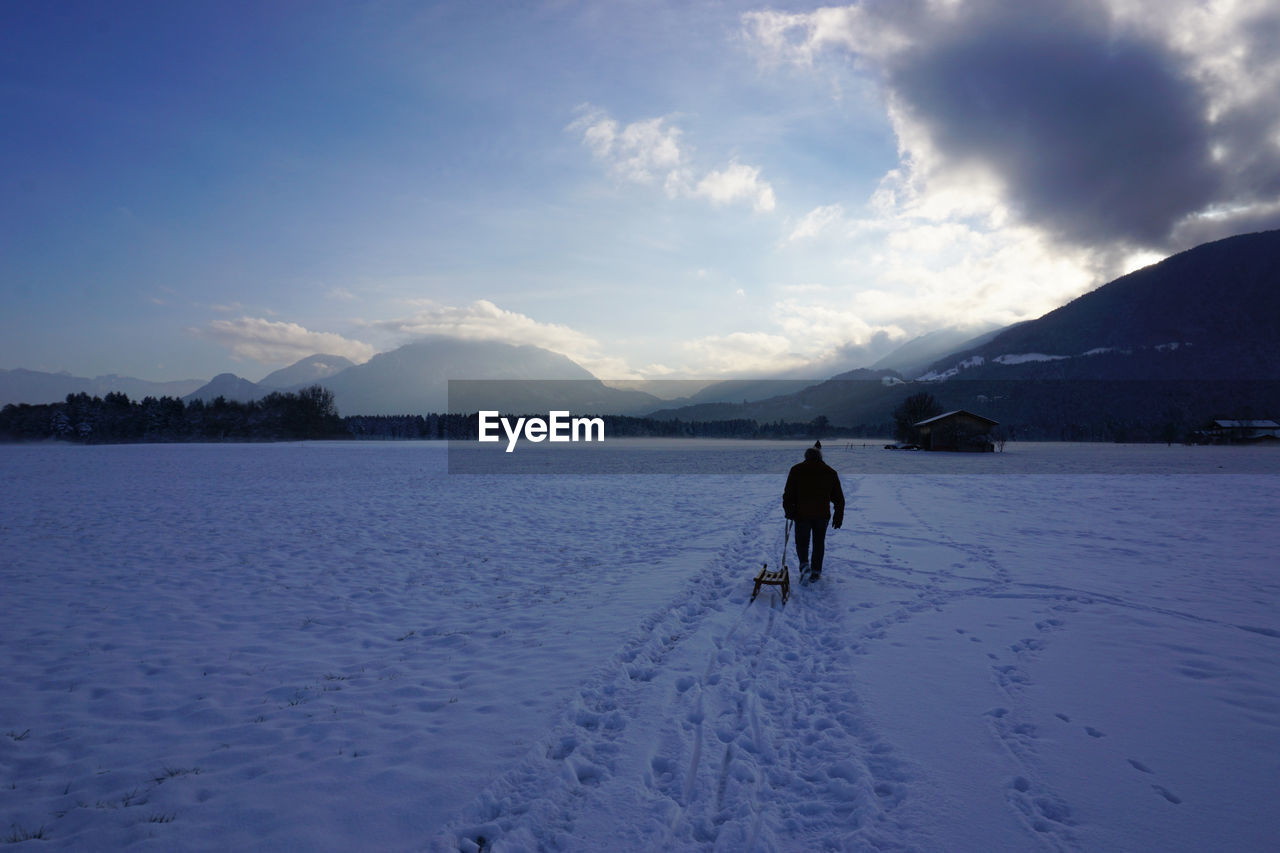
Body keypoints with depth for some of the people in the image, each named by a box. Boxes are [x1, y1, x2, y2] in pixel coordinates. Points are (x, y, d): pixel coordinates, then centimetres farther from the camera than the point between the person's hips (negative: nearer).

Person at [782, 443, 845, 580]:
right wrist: (838, 517, 12)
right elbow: (839, 498, 7)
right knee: (819, 542, 14)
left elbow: (788, 494, -6)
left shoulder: (796, 470, -4)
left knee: (801, 540, 14)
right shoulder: (830, 472, 4)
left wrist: (789, 511, 3)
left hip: (802, 514, -2)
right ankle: (816, 571, 14)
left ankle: (804, 563, -7)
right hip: (822, 515, 2)